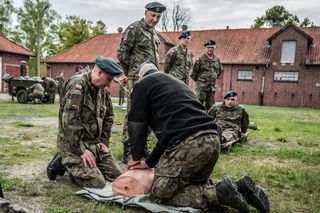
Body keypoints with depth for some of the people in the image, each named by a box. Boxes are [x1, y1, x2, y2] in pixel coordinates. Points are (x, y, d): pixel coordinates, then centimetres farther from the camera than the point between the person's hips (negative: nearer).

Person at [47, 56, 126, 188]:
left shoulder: (103, 90, 7)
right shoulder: (78, 84, -19)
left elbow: (108, 118, 17)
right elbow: (69, 120, -26)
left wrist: (103, 142, 8)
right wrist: (81, 150, -22)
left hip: (94, 143, 8)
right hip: (73, 143, -8)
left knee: (116, 175, 3)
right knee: (97, 182, -16)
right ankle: (62, 162, 6)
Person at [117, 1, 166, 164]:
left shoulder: (154, 33, 18)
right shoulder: (134, 28, -6)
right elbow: (122, 53, -9)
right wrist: (131, 72, -3)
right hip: (137, 79, -8)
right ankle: (127, 150, 0)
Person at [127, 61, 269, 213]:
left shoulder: (142, 84, 12)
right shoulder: (177, 82, 33)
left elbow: (137, 124, 8)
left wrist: (136, 157, 25)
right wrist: (150, 162, 33)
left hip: (189, 143, -8)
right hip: (212, 140, 9)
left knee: (159, 195, 4)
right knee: (196, 185, 27)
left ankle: (219, 193, -6)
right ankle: (239, 186, 10)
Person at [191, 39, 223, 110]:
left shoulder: (217, 60, 9)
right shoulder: (200, 59, -7)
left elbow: (220, 70, 26)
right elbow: (194, 71, -1)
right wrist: (198, 81, 6)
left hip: (212, 87, 5)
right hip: (202, 87, -5)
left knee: (210, 106, 10)